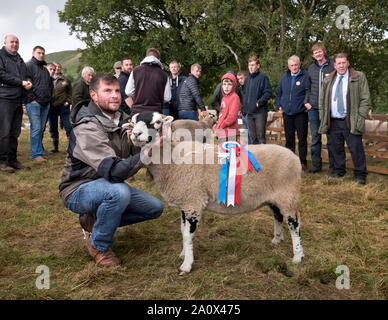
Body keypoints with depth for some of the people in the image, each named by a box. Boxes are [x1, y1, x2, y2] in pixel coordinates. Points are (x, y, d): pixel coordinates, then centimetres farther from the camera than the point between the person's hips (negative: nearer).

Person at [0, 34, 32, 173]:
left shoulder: (19, 59, 23)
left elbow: (26, 75, 25)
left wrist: (28, 82, 1)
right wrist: (21, 82, -12)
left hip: (18, 99, 7)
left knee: (15, 132, 9)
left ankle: (12, 160, 16)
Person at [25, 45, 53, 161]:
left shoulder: (45, 69, 23)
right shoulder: (29, 65, -2)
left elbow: (51, 85, 31)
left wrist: (49, 98, 18)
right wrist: (32, 99, -14)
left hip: (45, 104, 7)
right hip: (34, 103, -7)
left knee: (41, 129, 8)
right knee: (36, 128, -10)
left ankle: (38, 151, 15)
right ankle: (36, 154, -7)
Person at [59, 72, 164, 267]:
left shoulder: (121, 119, 0)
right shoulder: (87, 129, -26)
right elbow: (114, 171, -37)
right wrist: (148, 152, -48)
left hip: (109, 186, 8)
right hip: (78, 191, -8)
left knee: (155, 208, 1)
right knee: (119, 192, -38)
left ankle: (94, 219, 11)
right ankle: (98, 245, -11)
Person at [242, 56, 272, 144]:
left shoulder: (263, 77, -6)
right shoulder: (247, 78, 15)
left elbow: (268, 93, -12)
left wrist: (259, 102, -18)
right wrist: (244, 107, 13)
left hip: (260, 111, -6)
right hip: (249, 112, 6)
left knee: (260, 136, -5)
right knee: (253, 136, 12)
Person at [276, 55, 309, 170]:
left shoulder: (306, 76, -4)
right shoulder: (284, 77, 11)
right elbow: (278, 92, 23)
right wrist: (279, 105, 13)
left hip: (301, 113, -4)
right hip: (287, 113, 4)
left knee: (302, 138, 1)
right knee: (289, 138, 10)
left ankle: (303, 162, 9)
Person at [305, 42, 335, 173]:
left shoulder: (333, 66, -2)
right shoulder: (311, 68, 11)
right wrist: (306, 101, 6)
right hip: (313, 108, 4)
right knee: (315, 137, 8)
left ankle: (333, 165, 10)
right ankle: (316, 165, 17)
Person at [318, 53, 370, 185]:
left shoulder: (359, 77, 2)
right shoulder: (328, 80, 13)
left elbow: (365, 99, 0)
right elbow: (322, 101, 18)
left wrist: (360, 117, -9)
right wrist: (323, 117, 8)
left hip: (351, 121, -3)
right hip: (333, 122, 4)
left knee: (356, 148, -2)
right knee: (336, 148, 9)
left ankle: (360, 174, 8)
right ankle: (339, 170, 24)